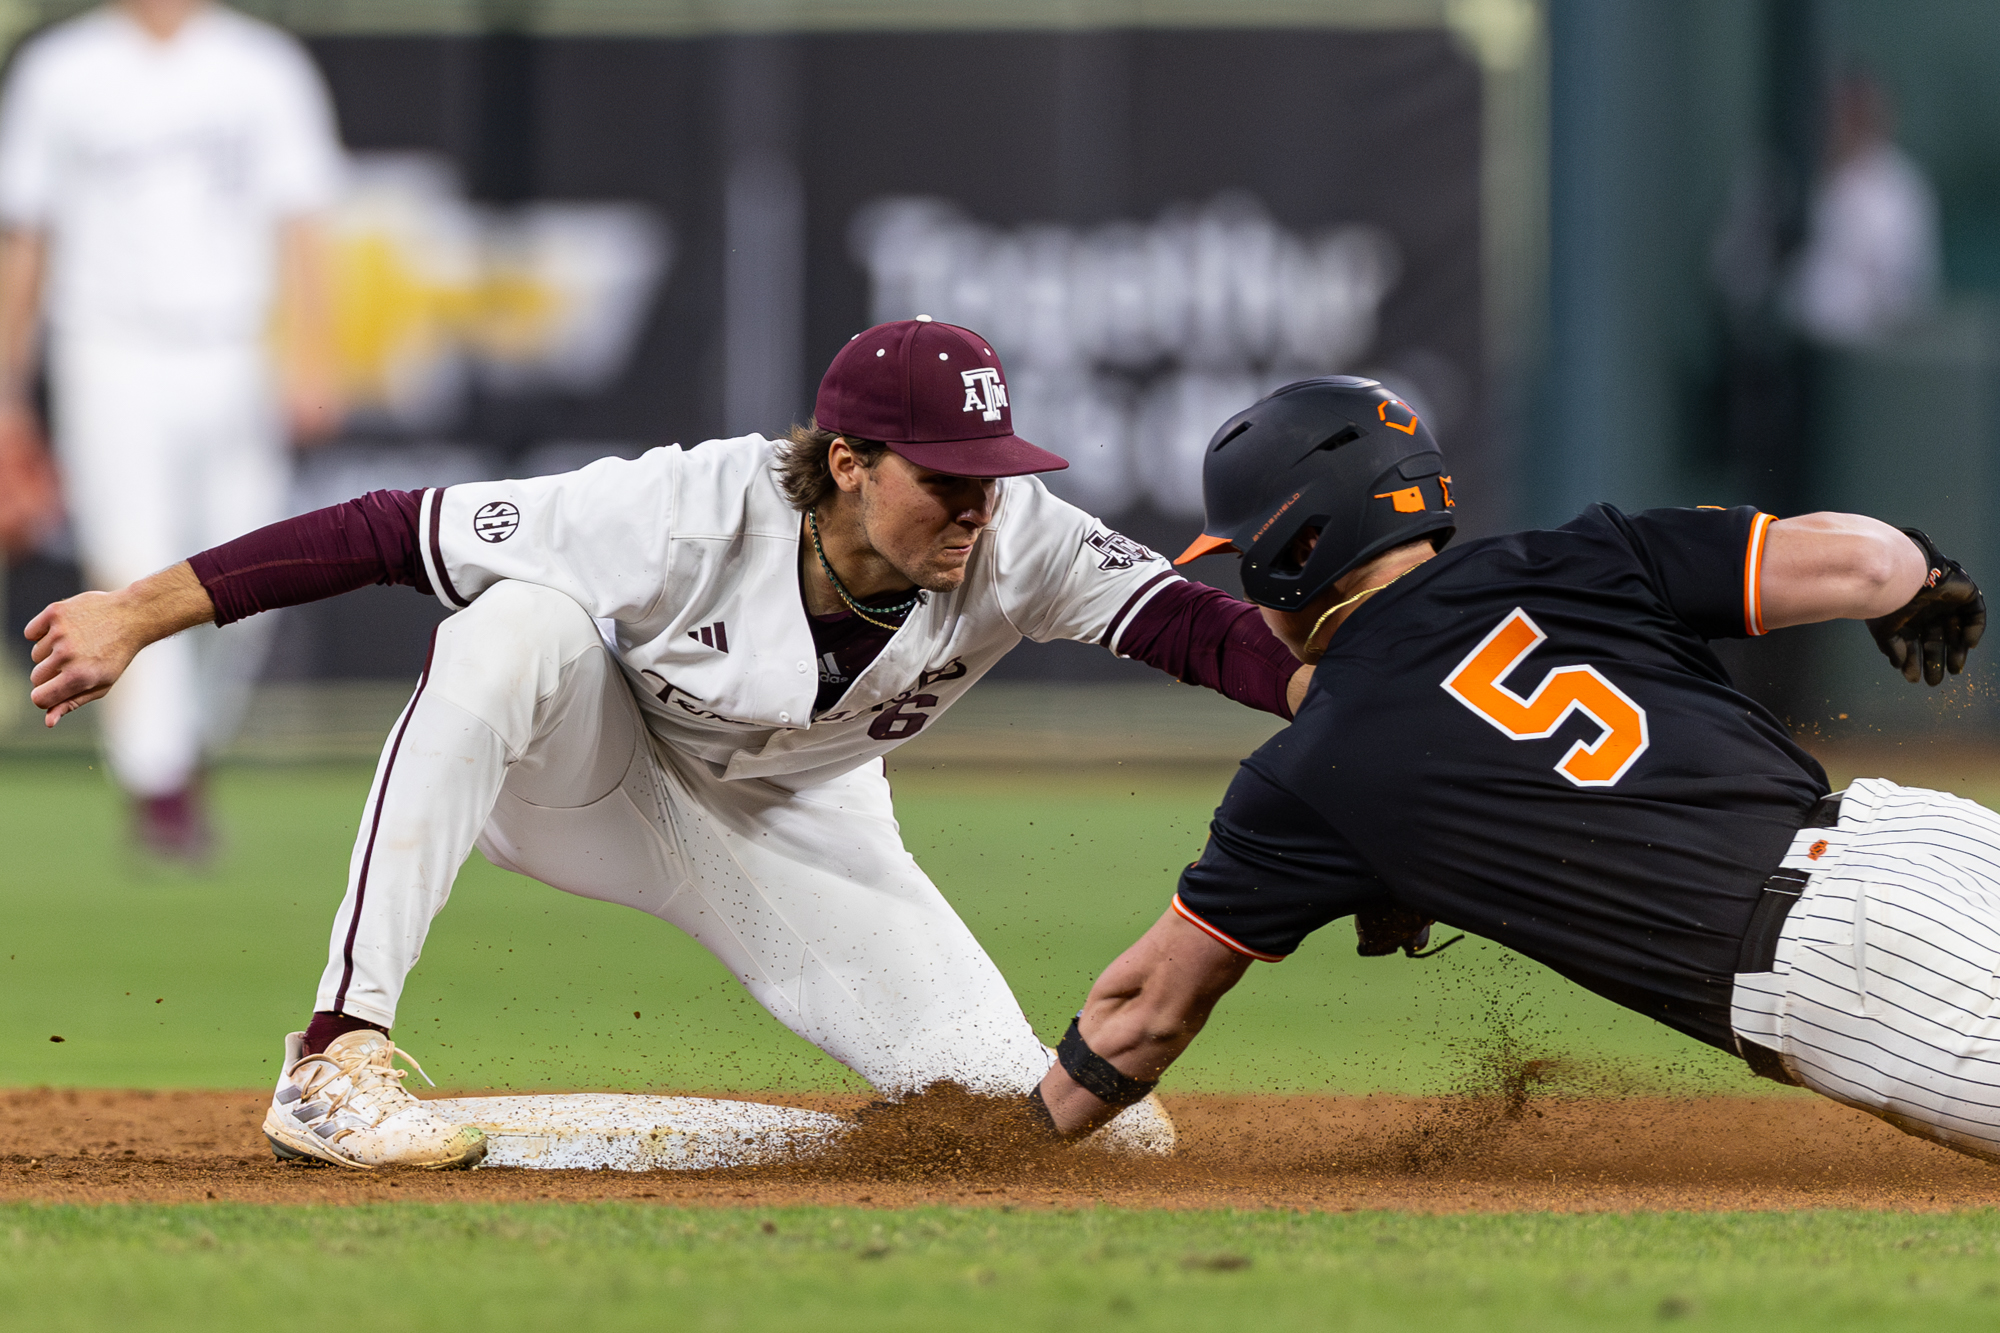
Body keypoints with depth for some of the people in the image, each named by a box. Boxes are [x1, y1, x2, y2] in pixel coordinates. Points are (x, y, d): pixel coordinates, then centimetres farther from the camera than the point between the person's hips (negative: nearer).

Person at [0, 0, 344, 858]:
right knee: (133, 582, -14)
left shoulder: (265, 72, 5)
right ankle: (156, 789, -9)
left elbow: (296, 230, 0)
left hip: (236, 368, 1)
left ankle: (188, 756, 25)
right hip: (110, 371, -1)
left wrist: (308, 360, -14)